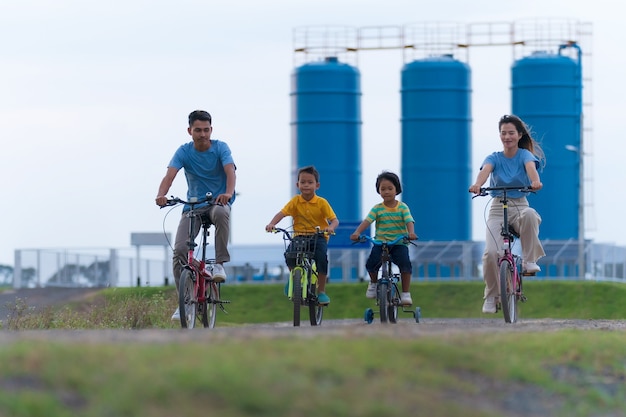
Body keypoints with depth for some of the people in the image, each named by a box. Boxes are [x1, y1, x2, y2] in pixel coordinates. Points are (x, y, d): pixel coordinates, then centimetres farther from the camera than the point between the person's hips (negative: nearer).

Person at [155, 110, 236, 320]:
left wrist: (228, 193, -46)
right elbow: (170, 174, -19)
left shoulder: (220, 148, -8)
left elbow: (230, 171, -24)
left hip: (218, 202, -2)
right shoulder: (184, 151, -5)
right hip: (193, 205, 2)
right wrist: (161, 195, -41)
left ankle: (219, 263, -25)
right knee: (180, 249, -15)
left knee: (221, 213, -40)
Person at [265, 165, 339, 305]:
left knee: (321, 257, -29)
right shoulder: (295, 201, -1)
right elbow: (282, 213, -10)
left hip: (318, 236, -2)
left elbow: (334, 219, -11)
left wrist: (331, 227, -35)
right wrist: (271, 224, -30)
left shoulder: (322, 203, -5)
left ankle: (321, 292, -13)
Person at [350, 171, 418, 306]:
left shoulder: (403, 207, 1)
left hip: (399, 243, -1)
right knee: (371, 263, -22)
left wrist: (411, 233, -34)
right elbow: (367, 221, -10)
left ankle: (406, 293, -15)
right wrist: (357, 232, -29)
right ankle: (374, 282, 14)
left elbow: (409, 221, -12)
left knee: (405, 262, -28)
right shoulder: (377, 209, 2)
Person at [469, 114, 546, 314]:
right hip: (497, 209, 1)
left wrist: (535, 181, -47)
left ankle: (530, 260, -22)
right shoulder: (494, 158, 3)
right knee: (491, 252, -21)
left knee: (529, 215, -39)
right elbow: (485, 170, -20)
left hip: (520, 206, -1)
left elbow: (530, 167, -22)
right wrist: (477, 184, -44)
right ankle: (490, 297, -1)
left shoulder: (525, 155, 1)